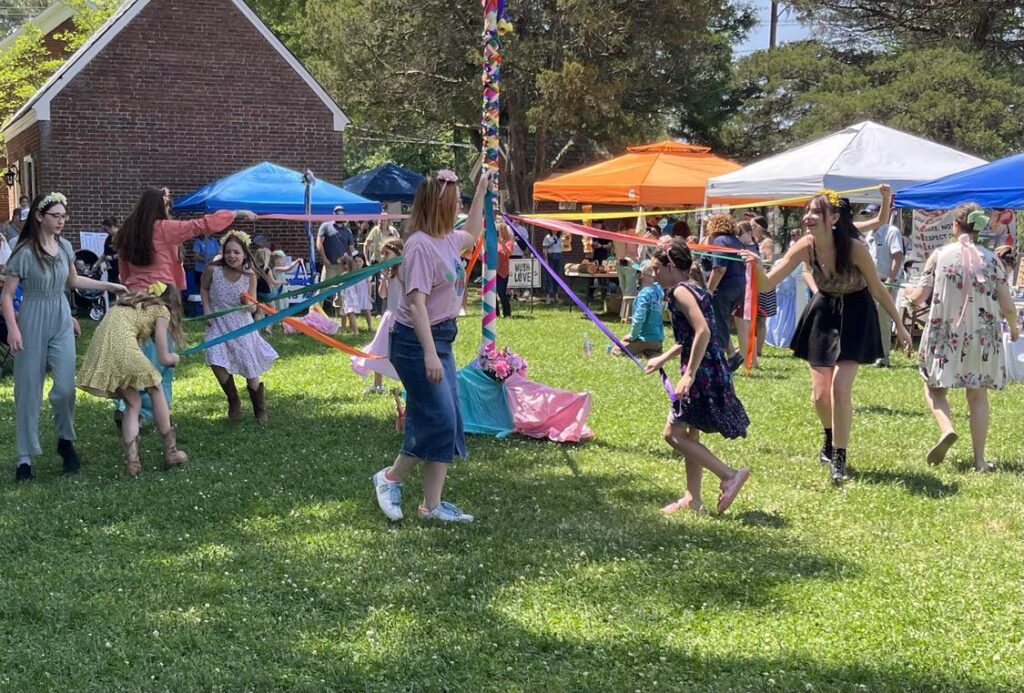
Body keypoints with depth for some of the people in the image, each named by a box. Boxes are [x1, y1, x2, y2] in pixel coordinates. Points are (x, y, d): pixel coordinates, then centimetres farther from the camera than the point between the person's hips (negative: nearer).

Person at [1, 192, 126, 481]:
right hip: (33, 323, -4)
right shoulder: (25, 251, -14)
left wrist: (109, 286, 20)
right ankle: (25, 457, 9)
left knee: (65, 387, -6)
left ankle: (65, 441, 18)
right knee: (28, 391, 0)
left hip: (62, 322, 4)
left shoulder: (64, 246, 3)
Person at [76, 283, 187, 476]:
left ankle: (131, 460, 4)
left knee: (133, 404, 17)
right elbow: (163, 358, 10)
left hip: (99, 349, 6)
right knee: (155, 390, 16)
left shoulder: (131, 302, 32)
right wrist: (174, 358, 33)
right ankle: (170, 452, 21)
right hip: (122, 346, -6)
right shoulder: (161, 310, 12)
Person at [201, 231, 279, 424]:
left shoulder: (249, 276, -11)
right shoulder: (213, 270, -12)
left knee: (251, 372, 2)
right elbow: (204, 289, 8)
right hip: (218, 324, 0)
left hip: (241, 325, 0)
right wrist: (207, 309, -3)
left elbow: (253, 308, -7)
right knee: (217, 363, -17)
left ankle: (260, 411, 22)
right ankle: (233, 402, 8)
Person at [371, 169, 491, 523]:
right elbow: (416, 301, -25)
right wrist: (429, 353, -30)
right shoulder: (421, 245, -20)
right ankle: (390, 478, 12)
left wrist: (482, 191, 33)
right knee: (439, 420, -9)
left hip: (441, 339, 10)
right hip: (417, 342, -10)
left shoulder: (447, 239, 8)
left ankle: (432, 504, 13)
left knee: (448, 422, 8)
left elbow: (472, 235, 33)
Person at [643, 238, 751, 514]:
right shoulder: (694, 290, 16)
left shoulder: (681, 292, -13)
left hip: (702, 374, -10)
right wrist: (662, 359, 32)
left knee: (674, 434, -6)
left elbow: (703, 332, -25)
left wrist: (689, 375, -25)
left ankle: (730, 475, -8)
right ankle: (692, 499, 23)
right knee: (689, 434, 16)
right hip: (711, 371, 10)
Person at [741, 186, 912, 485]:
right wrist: (758, 268, -44)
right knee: (819, 394, 7)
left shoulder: (854, 247, -26)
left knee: (840, 388, -16)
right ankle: (829, 437, 40)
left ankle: (839, 458, -2)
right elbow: (768, 284, -22)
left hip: (855, 316, -3)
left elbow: (877, 289, -12)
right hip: (823, 312, 4)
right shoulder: (805, 247, -18)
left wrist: (899, 325, -6)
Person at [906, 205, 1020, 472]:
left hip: (945, 336, -1)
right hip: (982, 338, 1)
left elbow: (919, 297, -5)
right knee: (978, 396, 13)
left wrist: (909, 292, 19)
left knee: (934, 388, 14)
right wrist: (1014, 329, 19)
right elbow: (1007, 306, -2)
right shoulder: (992, 260, -2)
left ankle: (946, 428, -15)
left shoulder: (940, 255, -5)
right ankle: (980, 459, 10)